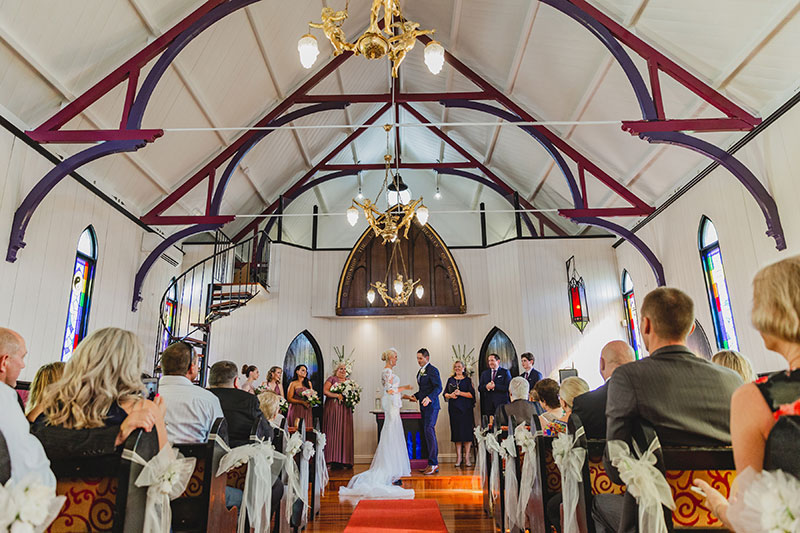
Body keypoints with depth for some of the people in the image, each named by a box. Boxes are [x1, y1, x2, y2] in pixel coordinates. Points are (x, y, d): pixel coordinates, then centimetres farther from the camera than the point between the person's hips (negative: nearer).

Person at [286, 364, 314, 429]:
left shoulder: (309, 383, 14)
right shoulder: (293, 384, 0)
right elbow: (289, 398, -5)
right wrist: (302, 402, -14)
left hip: (307, 410, 4)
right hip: (296, 409, -4)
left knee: (307, 428, -4)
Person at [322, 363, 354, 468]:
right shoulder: (332, 379, 5)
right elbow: (325, 391, -7)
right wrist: (337, 395, -17)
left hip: (345, 410, 5)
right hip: (333, 408, -5)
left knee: (345, 433, 0)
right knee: (332, 432, -7)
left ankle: (344, 460, 0)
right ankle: (332, 460, -7)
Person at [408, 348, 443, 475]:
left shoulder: (433, 370, -9)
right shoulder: (420, 372, 18)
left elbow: (438, 387, -18)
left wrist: (429, 398, -31)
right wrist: (415, 396, 12)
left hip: (431, 405, -9)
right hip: (424, 406, 9)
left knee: (429, 431, -14)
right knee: (428, 434, 9)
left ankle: (433, 463, -10)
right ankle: (432, 464, 13)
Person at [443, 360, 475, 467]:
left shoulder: (467, 380, 6)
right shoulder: (450, 380, 15)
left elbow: (472, 394, -3)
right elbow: (445, 393, 12)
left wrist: (460, 393, -14)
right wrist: (451, 395, -8)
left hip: (466, 408, -2)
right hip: (454, 408, 2)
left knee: (467, 431, -6)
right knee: (456, 431, 1)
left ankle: (467, 456, -1)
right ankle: (458, 456, 5)